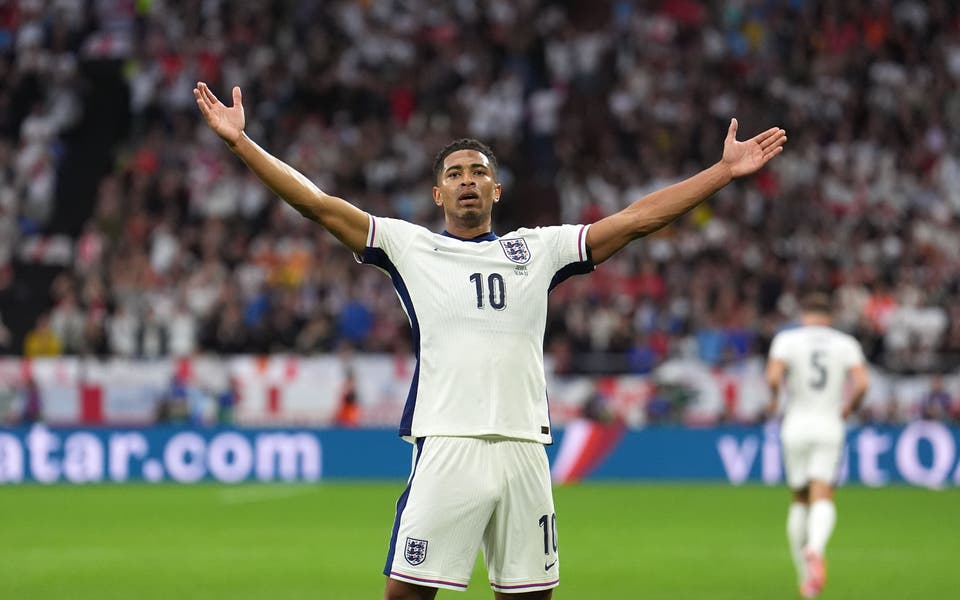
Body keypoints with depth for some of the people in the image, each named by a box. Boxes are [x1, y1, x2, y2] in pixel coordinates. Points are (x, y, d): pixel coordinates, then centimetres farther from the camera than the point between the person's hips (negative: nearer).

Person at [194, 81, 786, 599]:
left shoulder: (538, 249, 16)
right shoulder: (409, 246, 11)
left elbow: (636, 219, 15)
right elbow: (320, 205, 5)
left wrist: (725, 170, 12)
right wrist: (241, 141, -3)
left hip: (525, 449, 3)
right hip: (446, 448, -3)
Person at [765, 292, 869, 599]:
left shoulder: (786, 339, 1)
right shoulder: (846, 343, 5)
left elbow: (773, 377, -14)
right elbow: (861, 383, -7)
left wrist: (773, 400, 6)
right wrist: (848, 407, 11)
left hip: (796, 424, 0)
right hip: (830, 427, 0)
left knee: (800, 500, 13)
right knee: (823, 500, -7)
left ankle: (805, 575, 14)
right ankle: (816, 548, -38)